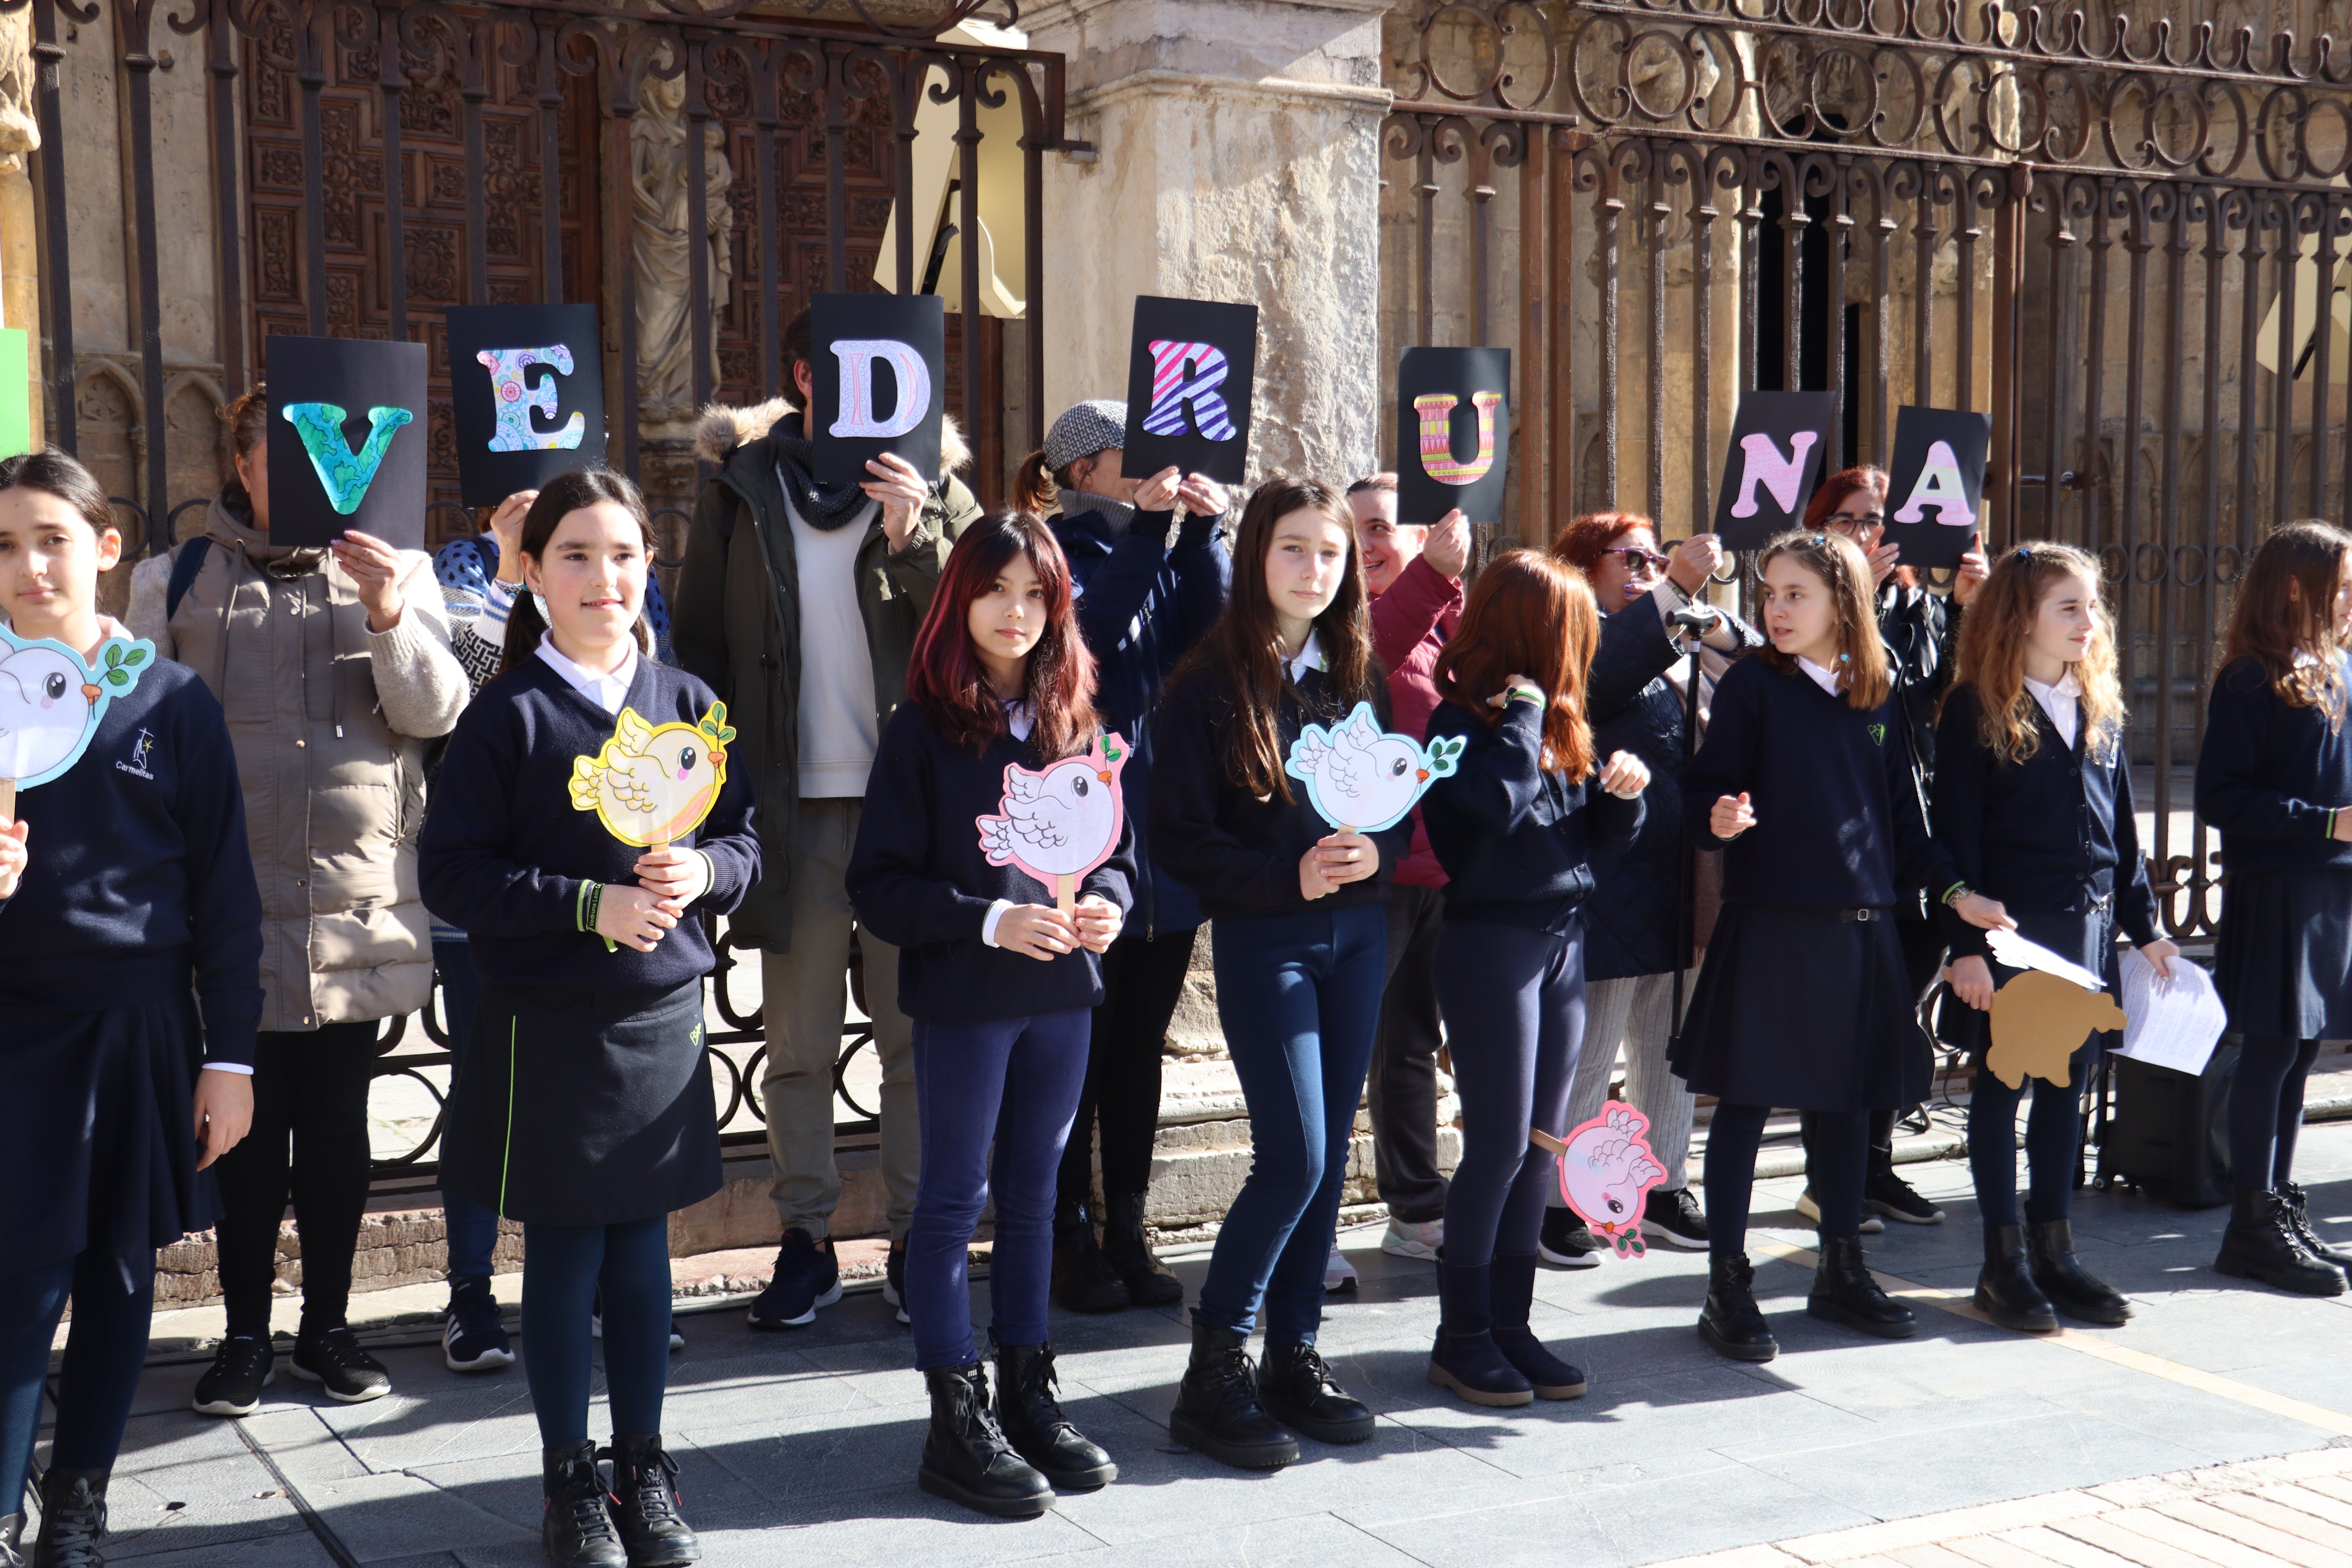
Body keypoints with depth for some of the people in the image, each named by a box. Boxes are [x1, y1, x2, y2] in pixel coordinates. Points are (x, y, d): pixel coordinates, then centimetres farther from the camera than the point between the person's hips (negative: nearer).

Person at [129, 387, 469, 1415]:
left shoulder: (397, 574, 8)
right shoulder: (181, 580, 7)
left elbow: (437, 713, -3)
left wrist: (390, 620, -20)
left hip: (361, 902, 1)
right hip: (231, 904, 0)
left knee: (338, 1127, 9)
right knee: (247, 1128, 6)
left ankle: (328, 1324, 22)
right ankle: (246, 1333, 19)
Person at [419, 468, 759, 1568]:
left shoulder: (686, 704, 5)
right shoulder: (509, 714, -7)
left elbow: (744, 839, 11)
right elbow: (450, 872, -9)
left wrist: (703, 872, -11)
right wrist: (590, 906, -19)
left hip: (664, 1019, 3)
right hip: (549, 1028, -3)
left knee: (643, 1248, 11)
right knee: (565, 1254, 5)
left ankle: (643, 1471, 25)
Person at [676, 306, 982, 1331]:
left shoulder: (932, 481, 5)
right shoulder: (743, 483, 7)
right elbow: (697, 641, 8)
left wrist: (913, 538, -18)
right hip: (792, 803, 1)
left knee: (919, 1034, 5)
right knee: (798, 1043, 7)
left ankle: (918, 1238, 15)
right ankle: (805, 1241, 17)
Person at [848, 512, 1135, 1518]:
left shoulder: (1075, 722, 6)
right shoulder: (923, 730, -7)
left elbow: (1117, 844, 13)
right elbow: (880, 885, -10)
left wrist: (1106, 903, -9)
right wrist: (992, 922, -21)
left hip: (1063, 991, 5)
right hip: (963, 996, -4)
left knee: (1032, 1196, 14)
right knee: (956, 1199, 3)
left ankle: (1028, 1396, 25)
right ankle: (957, 1422, 11)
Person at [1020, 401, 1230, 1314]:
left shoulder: (1160, 553, 15)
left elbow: (1207, 633, 1)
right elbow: (1090, 624, -21)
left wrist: (1203, 532, -6)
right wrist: (1145, 524, -20)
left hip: (1167, 850, 6)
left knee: (1139, 1050, 12)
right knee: (1078, 1051, 1)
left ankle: (1126, 1231, 21)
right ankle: (1069, 1238, 11)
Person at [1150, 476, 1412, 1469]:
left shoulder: (1357, 677, 9)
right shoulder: (1210, 685, -6)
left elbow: (1402, 801, 13)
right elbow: (1180, 839, -10)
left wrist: (1375, 850, -9)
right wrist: (1288, 875, -20)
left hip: (1358, 930, 5)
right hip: (1261, 935, -5)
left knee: (1328, 1154, 8)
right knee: (1293, 1156, -11)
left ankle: (1294, 1357, 20)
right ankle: (1214, 1375, 1)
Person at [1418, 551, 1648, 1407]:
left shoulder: (1557, 723, 13)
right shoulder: (1464, 721, -10)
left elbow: (1600, 829, 16)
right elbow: (1499, 805, -27)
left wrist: (1622, 791, -4)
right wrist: (1523, 715, -16)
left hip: (1562, 940, 8)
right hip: (1493, 943, -8)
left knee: (1542, 1143, 10)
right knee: (1500, 1142, -5)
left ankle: (1510, 1321, 19)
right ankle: (1461, 1334, 8)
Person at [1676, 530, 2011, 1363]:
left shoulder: (1878, 697, 9)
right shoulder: (1753, 684, -3)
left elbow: (1901, 815, 15)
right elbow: (1705, 788, -7)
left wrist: (1955, 891, 10)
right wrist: (1719, 818, -28)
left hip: (1861, 924, 5)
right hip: (1770, 921, -4)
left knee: (1850, 1097, 12)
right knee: (1747, 1098, -1)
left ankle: (1842, 1269, 27)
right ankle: (1728, 1285, 9)